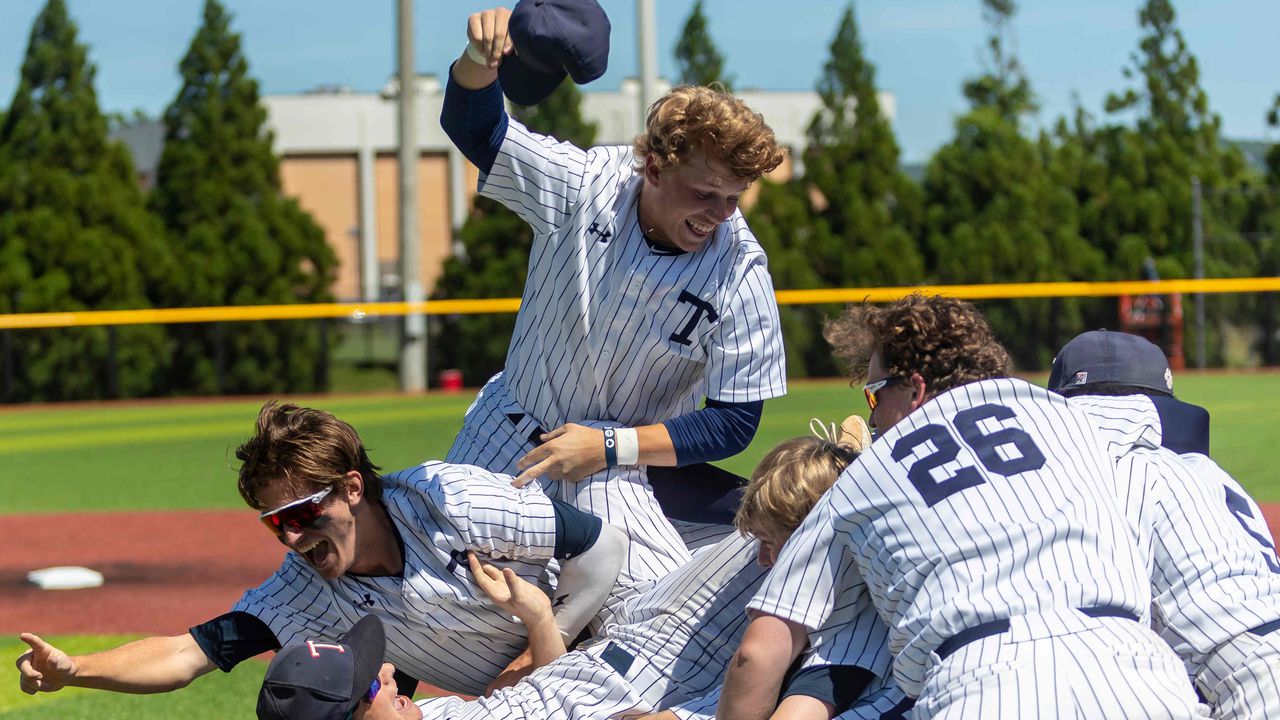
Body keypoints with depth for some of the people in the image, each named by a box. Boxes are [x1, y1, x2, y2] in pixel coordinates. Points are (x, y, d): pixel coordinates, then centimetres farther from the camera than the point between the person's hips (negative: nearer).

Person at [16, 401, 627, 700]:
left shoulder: (452, 502, -32)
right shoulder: (306, 590, -18)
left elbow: (603, 547, -25)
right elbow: (190, 652, -24)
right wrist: (72, 669, -41)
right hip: (505, 701, 4)